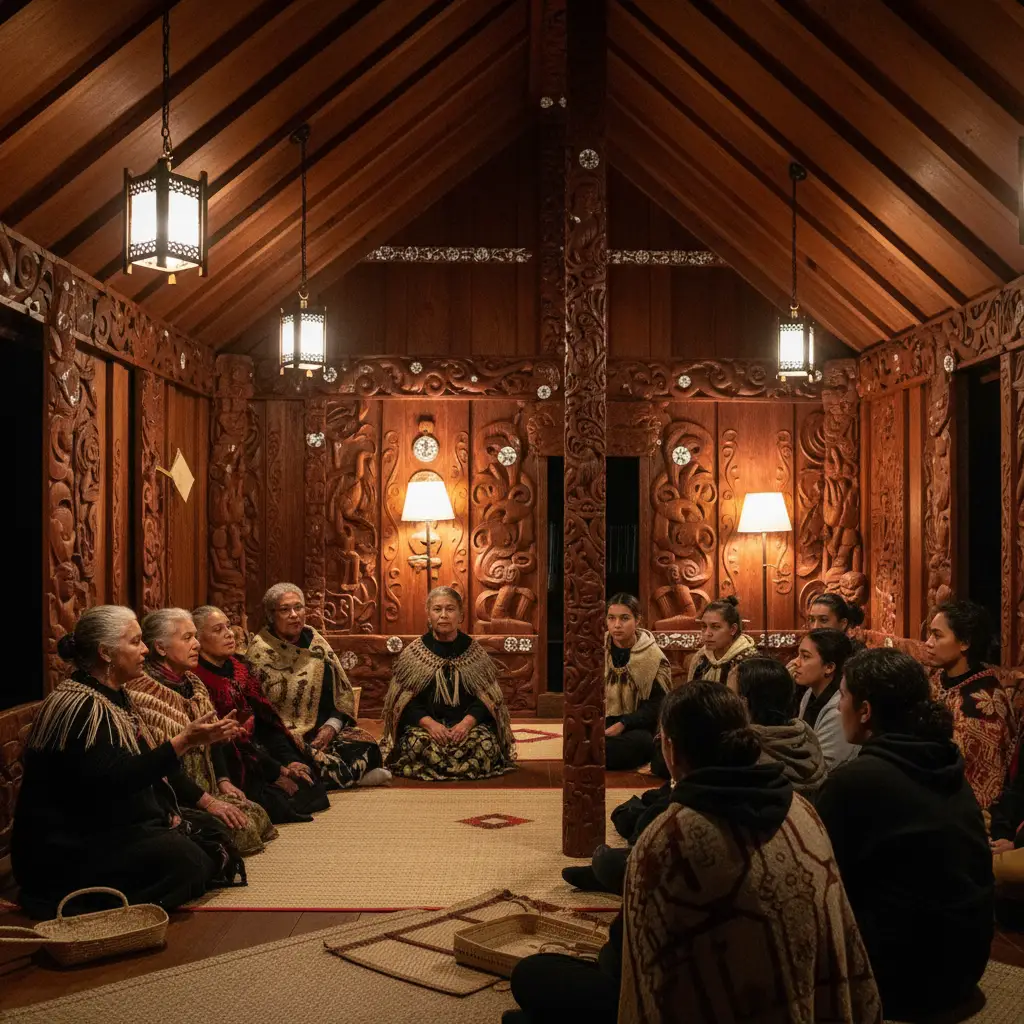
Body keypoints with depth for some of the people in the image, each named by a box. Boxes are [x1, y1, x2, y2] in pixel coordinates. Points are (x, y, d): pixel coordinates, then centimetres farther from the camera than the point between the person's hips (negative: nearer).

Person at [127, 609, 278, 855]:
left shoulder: (192, 683, 10)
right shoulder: (144, 691, -19)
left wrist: (223, 780, -2)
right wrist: (206, 801, -22)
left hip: (207, 785, 9)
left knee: (257, 815, -7)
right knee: (242, 827, -20)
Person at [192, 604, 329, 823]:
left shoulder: (240, 668, 11)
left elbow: (266, 719, 9)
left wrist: (290, 761, -5)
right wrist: (277, 771, -15)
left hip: (260, 752, 8)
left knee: (308, 779, -11)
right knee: (277, 802, -25)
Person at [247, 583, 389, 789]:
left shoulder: (314, 640, 10)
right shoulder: (261, 651, -4)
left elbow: (342, 690, 9)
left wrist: (332, 726, -9)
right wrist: (294, 738, -20)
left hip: (324, 730, 4)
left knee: (364, 742, -24)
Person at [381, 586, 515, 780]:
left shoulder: (474, 652, 8)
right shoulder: (412, 654, 7)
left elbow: (487, 698, 2)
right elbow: (404, 700, 1)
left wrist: (467, 722, -18)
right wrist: (429, 723, -18)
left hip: (469, 723, 1)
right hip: (424, 723, -1)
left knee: (485, 745, -31)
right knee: (417, 744, -34)